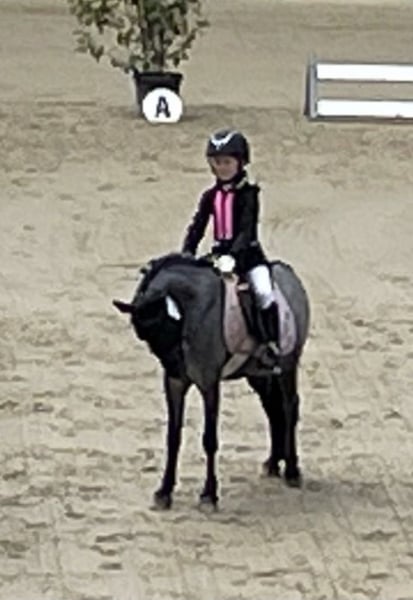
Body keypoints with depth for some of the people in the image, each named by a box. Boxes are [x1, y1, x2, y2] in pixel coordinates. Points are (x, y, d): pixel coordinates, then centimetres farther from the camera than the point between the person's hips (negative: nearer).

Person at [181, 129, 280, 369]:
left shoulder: (248, 193, -6)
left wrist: (233, 254, -30)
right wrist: (186, 254, -8)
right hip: (220, 254, 5)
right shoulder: (211, 196, 10)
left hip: (248, 253, -5)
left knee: (263, 291, -28)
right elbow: (197, 227, 8)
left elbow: (247, 229, -16)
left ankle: (272, 344, -21)